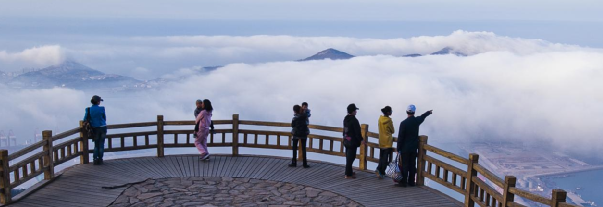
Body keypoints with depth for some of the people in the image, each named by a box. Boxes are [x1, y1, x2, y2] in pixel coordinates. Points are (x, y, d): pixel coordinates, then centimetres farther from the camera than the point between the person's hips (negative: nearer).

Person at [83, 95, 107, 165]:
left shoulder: (88, 110, -4)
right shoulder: (101, 109, -10)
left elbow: (85, 119, -1)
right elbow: (104, 118, 1)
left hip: (95, 129, 2)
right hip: (102, 128, -2)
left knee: (96, 145, 15)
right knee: (101, 145, 7)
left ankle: (95, 159, 8)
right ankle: (100, 159, 8)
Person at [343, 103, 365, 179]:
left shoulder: (345, 119, 7)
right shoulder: (354, 120, -21)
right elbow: (357, 132, -20)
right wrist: (361, 140, -9)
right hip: (353, 142, -9)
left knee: (348, 157, 18)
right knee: (350, 158, -3)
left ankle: (350, 172, 30)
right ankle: (348, 174, 1)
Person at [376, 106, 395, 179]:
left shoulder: (380, 119, 2)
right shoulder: (389, 120, -14)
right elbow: (392, 131, -2)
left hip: (381, 141, 5)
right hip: (387, 141, -5)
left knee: (381, 157, 15)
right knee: (385, 158, 0)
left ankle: (379, 169, 1)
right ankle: (382, 172, -2)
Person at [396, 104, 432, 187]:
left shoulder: (403, 123, -17)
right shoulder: (417, 120, -2)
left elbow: (400, 137, -14)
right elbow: (423, 116, 23)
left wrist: (398, 149, -6)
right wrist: (428, 112, 45)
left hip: (405, 148, -5)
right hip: (414, 148, 5)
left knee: (404, 165, 2)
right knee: (412, 165, 12)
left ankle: (403, 182, 5)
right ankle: (411, 182, 19)